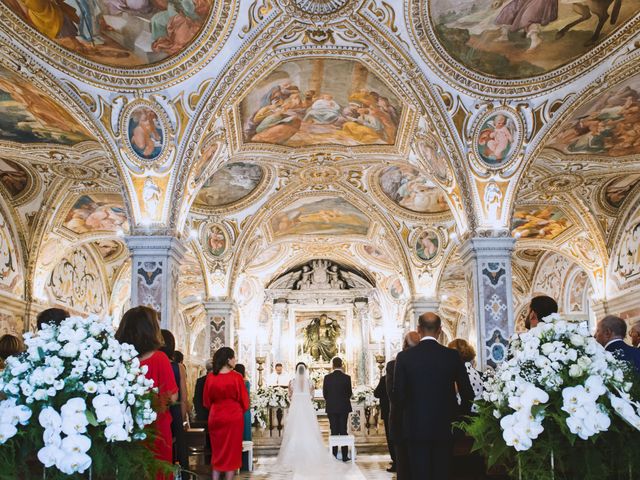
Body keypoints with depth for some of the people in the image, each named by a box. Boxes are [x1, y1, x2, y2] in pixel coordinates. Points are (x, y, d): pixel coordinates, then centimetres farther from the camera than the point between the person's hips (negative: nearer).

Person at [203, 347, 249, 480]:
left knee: (217, 450, 16)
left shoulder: (210, 377, -6)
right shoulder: (236, 377, -14)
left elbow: (206, 400, 3)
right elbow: (244, 400, -7)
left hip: (215, 417, 3)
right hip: (234, 417, -3)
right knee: (232, 451, 9)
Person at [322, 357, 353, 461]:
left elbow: (324, 393, 0)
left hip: (331, 408, 0)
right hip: (344, 407, 0)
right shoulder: (346, 377, -7)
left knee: (334, 432, 5)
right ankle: (345, 456, 4)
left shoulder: (327, 377, -6)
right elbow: (350, 393, -1)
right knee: (343, 431, 5)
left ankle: (334, 456, 5)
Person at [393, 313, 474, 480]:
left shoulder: (404, 357, -6)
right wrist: (458, 415, 15)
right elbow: (467, 393, -1)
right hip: (444, 427, 1)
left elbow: (398, 395, -7)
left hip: (416, 426, -1)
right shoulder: (452, 355, -3)